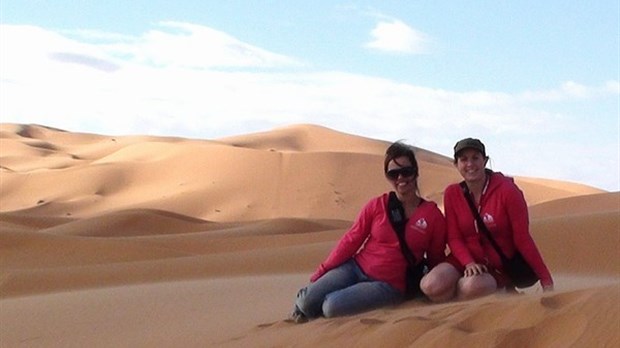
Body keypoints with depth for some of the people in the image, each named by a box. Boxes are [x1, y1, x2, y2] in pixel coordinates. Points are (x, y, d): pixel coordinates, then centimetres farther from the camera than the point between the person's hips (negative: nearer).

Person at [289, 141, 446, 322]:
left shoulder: (433, 216, -3)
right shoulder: (377, 205, 1)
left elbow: (435, 260, 7)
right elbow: (350, 241, 3)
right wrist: (319, 274, 0)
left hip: (389, 285, -2)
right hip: (356, 268, 2)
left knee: (332, 307, -26)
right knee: (307, 301, -20)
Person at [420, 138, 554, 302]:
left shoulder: (507, 191, -9)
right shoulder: (452, 194, 2)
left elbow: (522, 239, -7)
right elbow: (454, 238, 1)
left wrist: (546, 281, -9)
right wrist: (469, 263, -20)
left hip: (497, 269, -3)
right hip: (464, 262, 3)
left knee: (472, 287, -37)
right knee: (431, 286, -29)